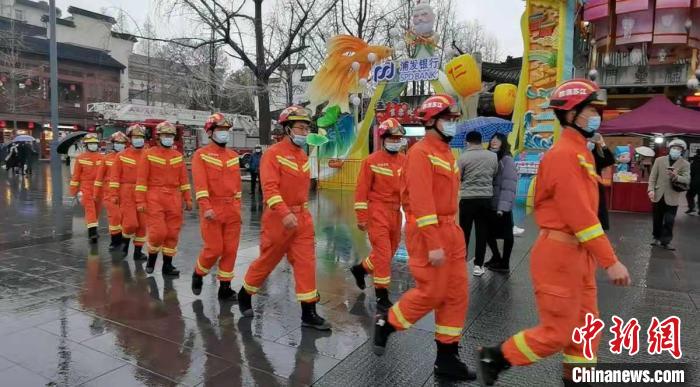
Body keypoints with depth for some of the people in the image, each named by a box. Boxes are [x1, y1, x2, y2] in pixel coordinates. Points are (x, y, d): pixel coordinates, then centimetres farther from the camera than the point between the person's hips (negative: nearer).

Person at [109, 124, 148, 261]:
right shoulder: (121, 156, 2)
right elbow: (115, 176, -1)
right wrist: (114, 194, -7)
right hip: (126, 194, -2)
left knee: (142, 224, 4)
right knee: (131, 223, -9)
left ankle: (138, 251, 16)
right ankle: (125, 240, 22)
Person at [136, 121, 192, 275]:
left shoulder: (178, 156, 10)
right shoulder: (148, 154, 0)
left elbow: (184, 179, 11)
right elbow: (141, 179, -4)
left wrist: (188, 199, 7)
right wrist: (140, 201, -9)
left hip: (174, 200, 4)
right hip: (155, 199, -4)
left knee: (172, 233, 4)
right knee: (157, 232, -9)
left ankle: (167, 265, 14)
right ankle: (151, 258, 17)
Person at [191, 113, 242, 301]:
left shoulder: (234, 156, 12)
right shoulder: (201, 155, -3)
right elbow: (200, 183, -13)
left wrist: (238, 208, 13)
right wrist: (206, 207, -24)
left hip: (232, 210, 5)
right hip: (212, 209, -5)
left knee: (230, 249, 5)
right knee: (214, 249, -5)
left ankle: (225, 287, 16)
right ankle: (198, 275, 24)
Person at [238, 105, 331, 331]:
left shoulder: (303, 156, 10)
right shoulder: (273, 154, -12)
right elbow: (270, 188, -23)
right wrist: (285, 213, -34)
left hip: (303, 218, 6)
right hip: (279, 218, -6)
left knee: (306, 263, 1)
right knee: (267, 261, 9)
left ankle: (309, 314, 7)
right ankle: (244, 295, 35)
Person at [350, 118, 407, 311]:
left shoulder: (405, 160, 8)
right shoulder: (372, 161, -8)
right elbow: (362, 191, -9)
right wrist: (361, 218, -12)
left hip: (396, 212, 7)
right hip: (378, 212, -6)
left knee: (390, 251, 16)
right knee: (383, 253, -7)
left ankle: (360, 268, 40)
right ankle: (382, 294, 6)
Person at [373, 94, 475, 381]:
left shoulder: (446, 153, 15)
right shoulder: (421, 152, -13)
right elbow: (421, 202, -20)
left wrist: (453, 235, 16)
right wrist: (433, 244, -23)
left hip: (450, 230, 9)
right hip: (427, 231, -9)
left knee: (457, 294, 8)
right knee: (431, 293, -3)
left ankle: (447, 358, 19)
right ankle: (386, 322, 22)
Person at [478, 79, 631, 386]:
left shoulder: (580, 152, 13)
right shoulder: (564, 154, -18)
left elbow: (582, 210, 13)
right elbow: (580, 215, -23)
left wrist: (595, 256, 14)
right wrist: (611, 261, -21)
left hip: (578, 252, 10)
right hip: (559, 254, -10)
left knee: (585, 327, 17)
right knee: (558, 332, 0)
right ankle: (494, 357, 16)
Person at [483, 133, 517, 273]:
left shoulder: (507, 160, -9)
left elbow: (508, 185, -16)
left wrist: (502, 207, -21)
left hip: (501, 206, -7)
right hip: (489, 204, 7)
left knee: (506, 234, 6)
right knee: (488, 231, 15)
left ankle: (504, 263, 17)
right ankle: (496, 257, 35)